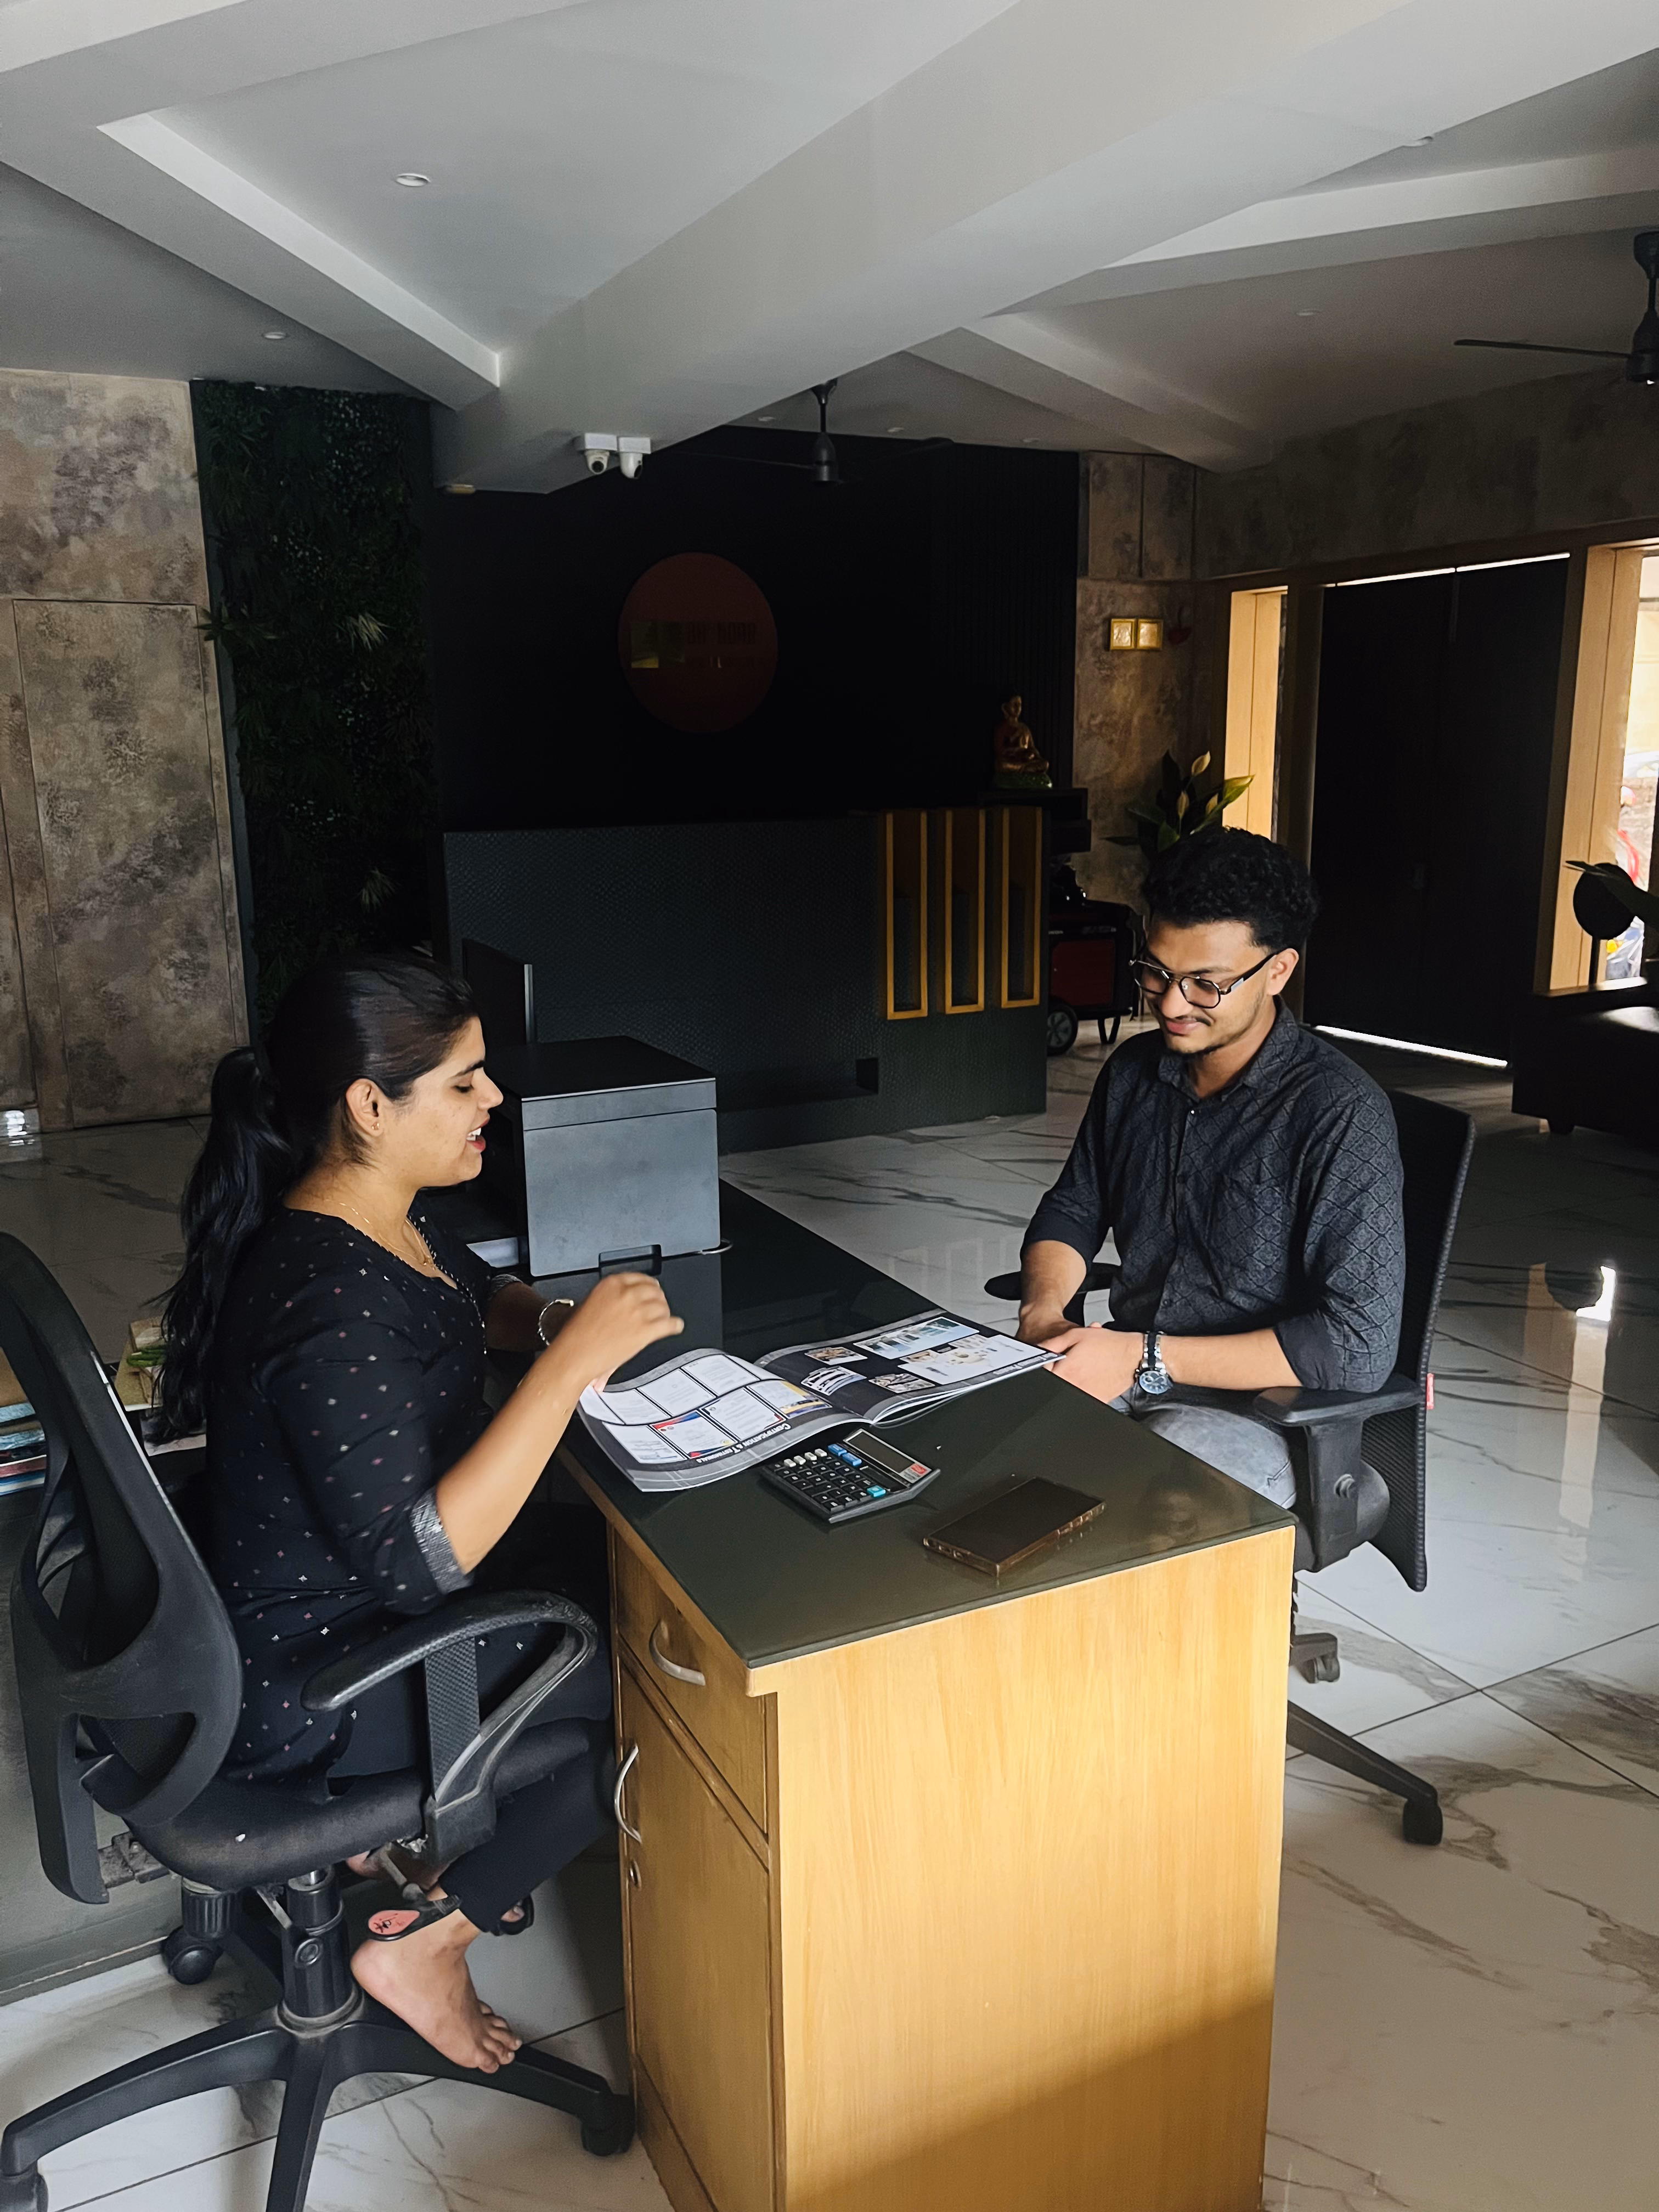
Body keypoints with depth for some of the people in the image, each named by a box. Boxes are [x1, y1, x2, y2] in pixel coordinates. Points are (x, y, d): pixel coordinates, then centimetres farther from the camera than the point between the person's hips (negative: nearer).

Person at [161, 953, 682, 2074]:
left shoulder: (380, 1218, -4)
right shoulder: (330, 1307, -33)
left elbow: (481, 1297, 15)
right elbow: (420, 1559, -35)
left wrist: (556, 1319, -7)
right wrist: (574, 1361, -35)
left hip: (341, 1597, 9)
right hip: (304, 1695, -9)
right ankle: (426, 1944, 9)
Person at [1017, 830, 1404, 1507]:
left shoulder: (1342, 1115, -16)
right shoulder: (1134, 1071, 5)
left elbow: (1359, 1347, -21)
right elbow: (1071, 1213, 17)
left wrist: (1148, 1357, -23)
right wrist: (1041, 1316, -6)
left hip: (1266, 1419, -6)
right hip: (1125, 1377, 6)